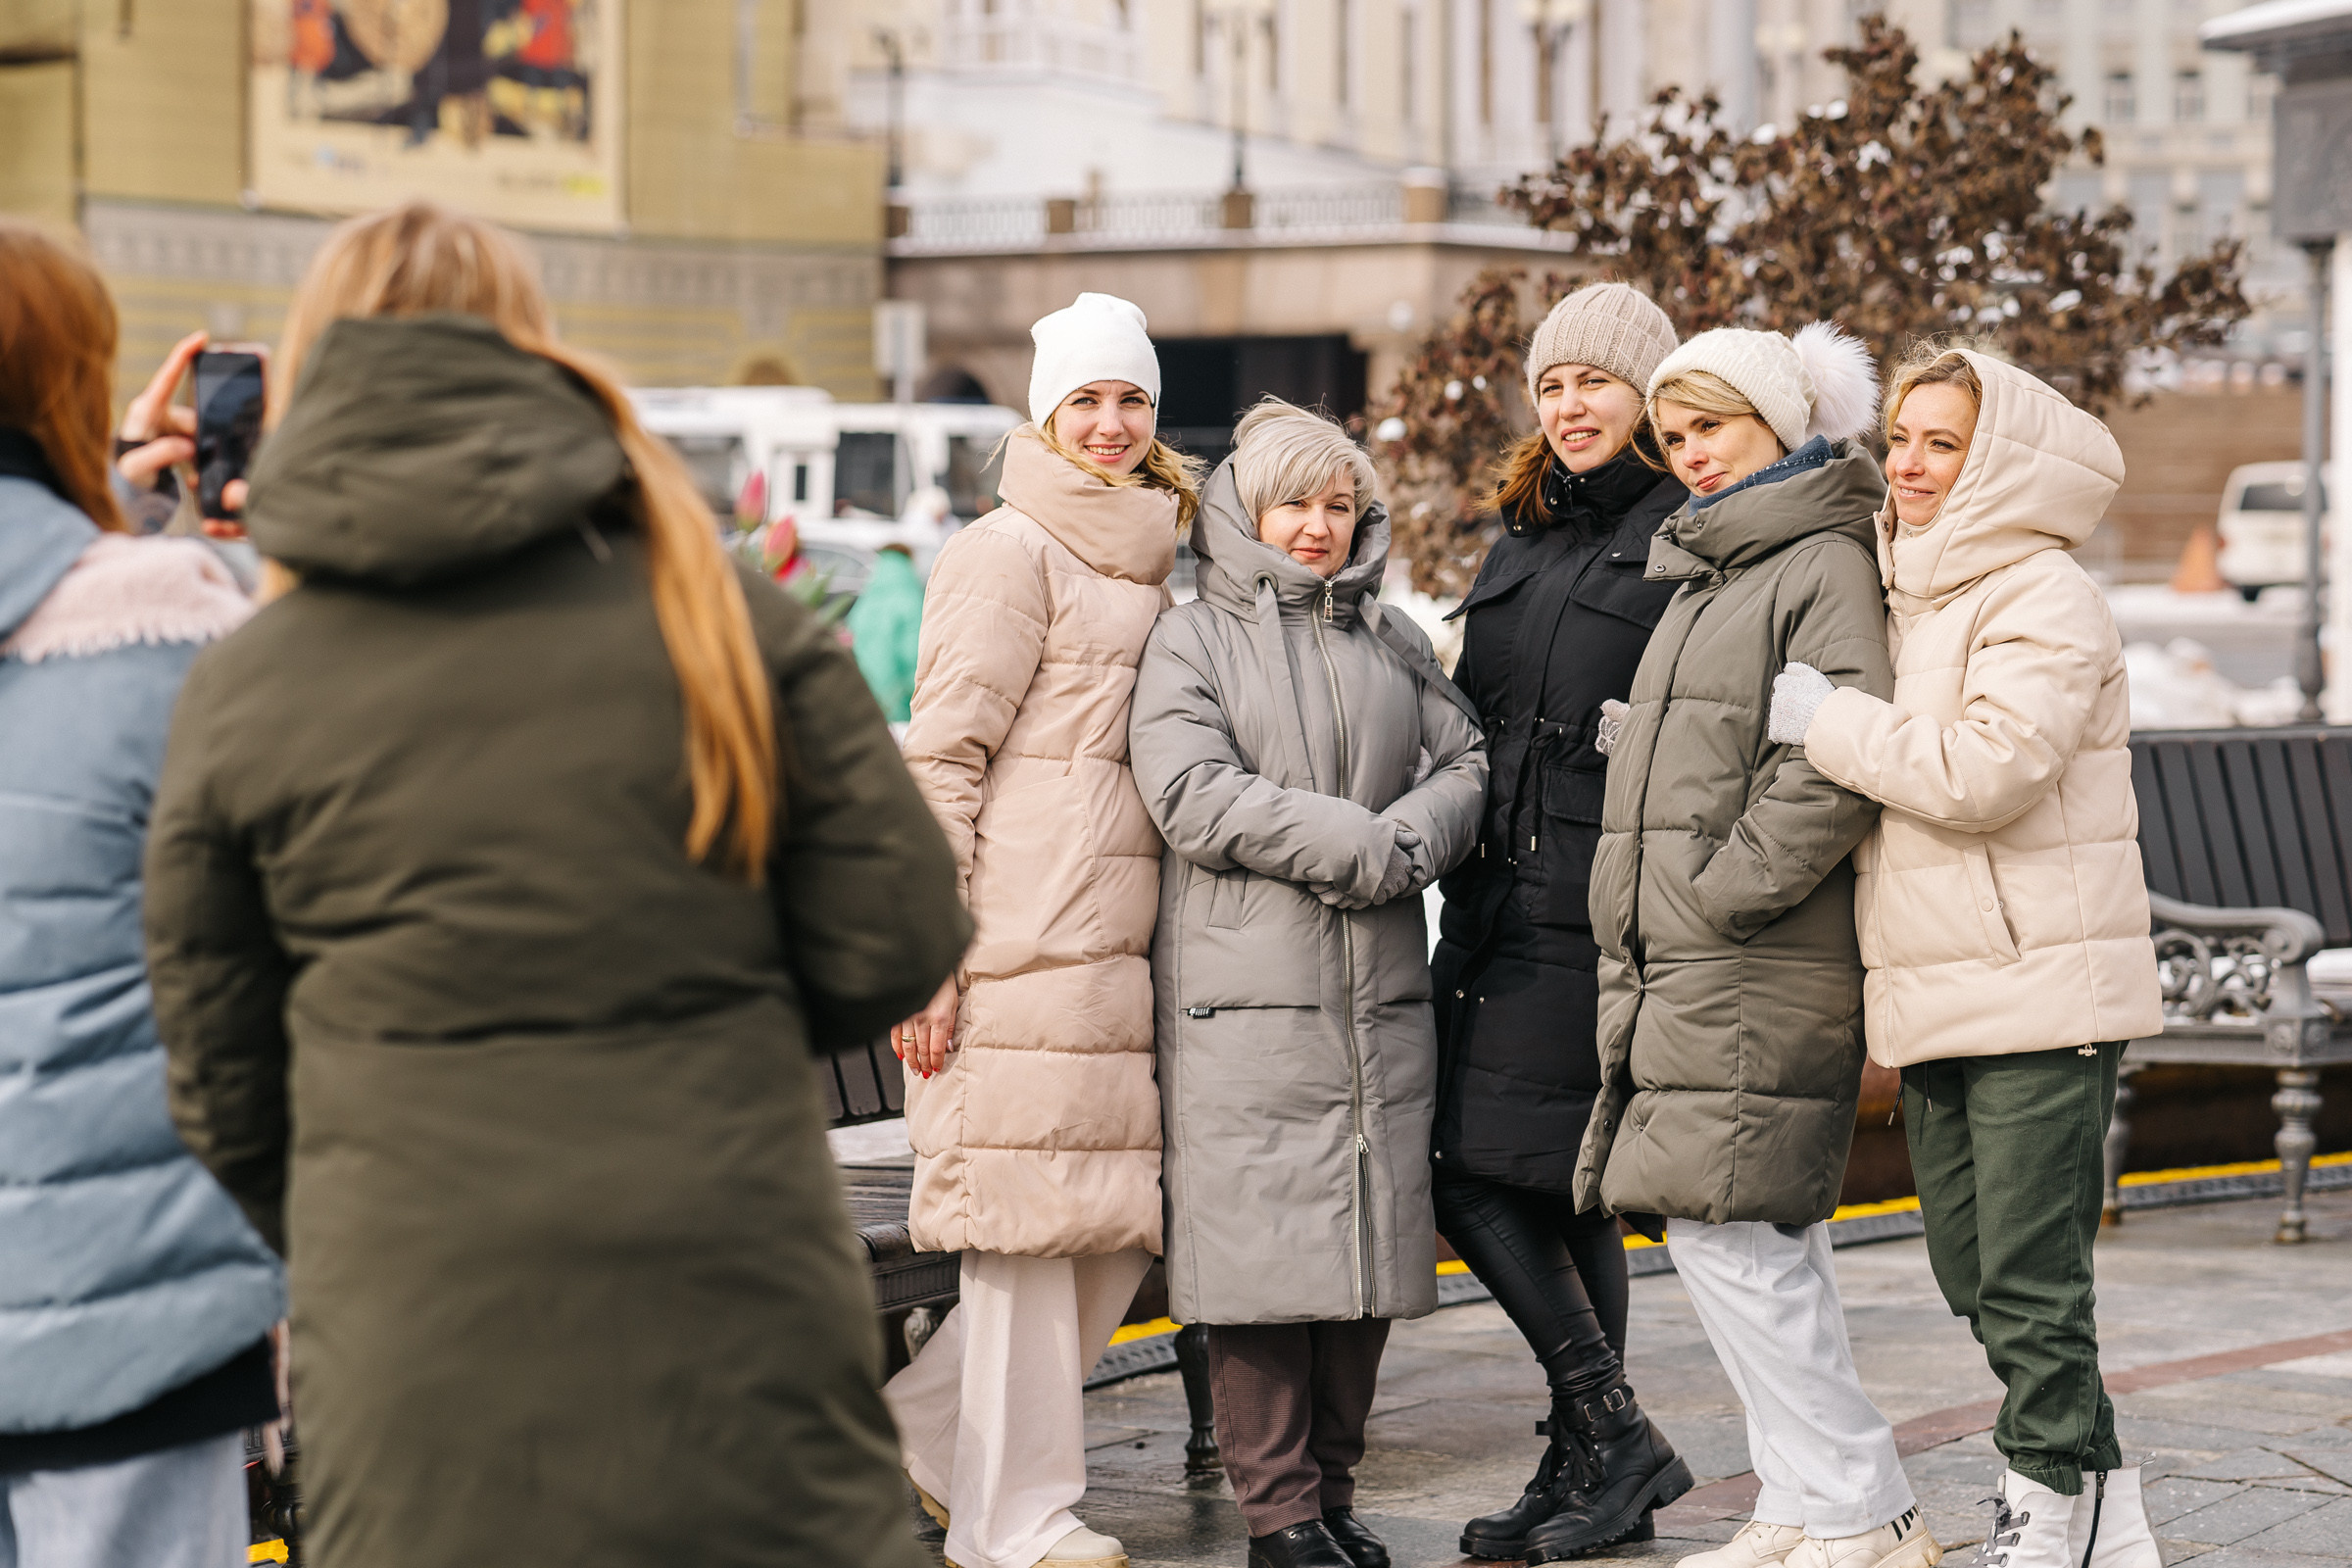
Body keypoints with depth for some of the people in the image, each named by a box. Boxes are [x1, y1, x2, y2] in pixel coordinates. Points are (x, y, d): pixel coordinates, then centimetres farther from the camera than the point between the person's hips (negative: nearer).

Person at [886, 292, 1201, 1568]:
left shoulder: (1154, 563, 20)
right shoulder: (1010, 553, -4)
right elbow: (940, 758, -9)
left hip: (1122, 938, 8)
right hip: (1025, 940, -8)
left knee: (1127, 1220, 6)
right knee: (1033, 1218, -4)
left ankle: (920, 1428, 20)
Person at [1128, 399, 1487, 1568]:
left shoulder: (1394, 639, 19)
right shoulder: (1192, 640, 3)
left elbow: (1464, 768, 11)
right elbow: (1195, 794, -10)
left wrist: (1410, 839, -12)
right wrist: (1367, 843, -12)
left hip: (1381, 990, 5)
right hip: (1246, 998, -5)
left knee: (1368, 1244, 5)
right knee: (1266, 1250, -6)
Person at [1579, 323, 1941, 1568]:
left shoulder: (1826, 564, -8)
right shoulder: (1705, 572, 22)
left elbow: (1836, 765, -19)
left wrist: (1718, 894, -18)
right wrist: (1643, 933, 19)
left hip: (1760, 971, -9)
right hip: (1677, 969, 9)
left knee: (1728, 1231, -12)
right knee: (1763, 1243, 10)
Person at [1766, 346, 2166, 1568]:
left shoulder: (2042, 597, -10)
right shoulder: (1904, 591, 18)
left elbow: (1990, 767, -23)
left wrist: (1825, 721, -14)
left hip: (2042, 986, -9)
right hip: (1932, 993, 9)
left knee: (2029, 1284, -5)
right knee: (1973, 1274, 12)